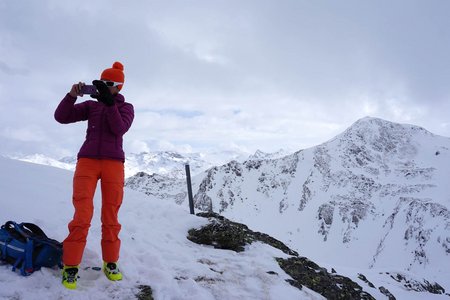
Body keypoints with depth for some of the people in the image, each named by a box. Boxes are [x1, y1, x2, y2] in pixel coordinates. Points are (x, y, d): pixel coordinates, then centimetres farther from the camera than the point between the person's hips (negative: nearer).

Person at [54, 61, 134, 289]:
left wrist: (109, 101, -16)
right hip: (87, 161, 0)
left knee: (110, 216, 0)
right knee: (83, 215, -11)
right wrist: (72, 96, -8)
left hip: (113, 163, 0)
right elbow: (61, 117, 6)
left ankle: (110, 262, 12)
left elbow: (119, 128, -9)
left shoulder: (126, 107, 10)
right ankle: (70, 265, -1)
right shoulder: (91, 105, 14)